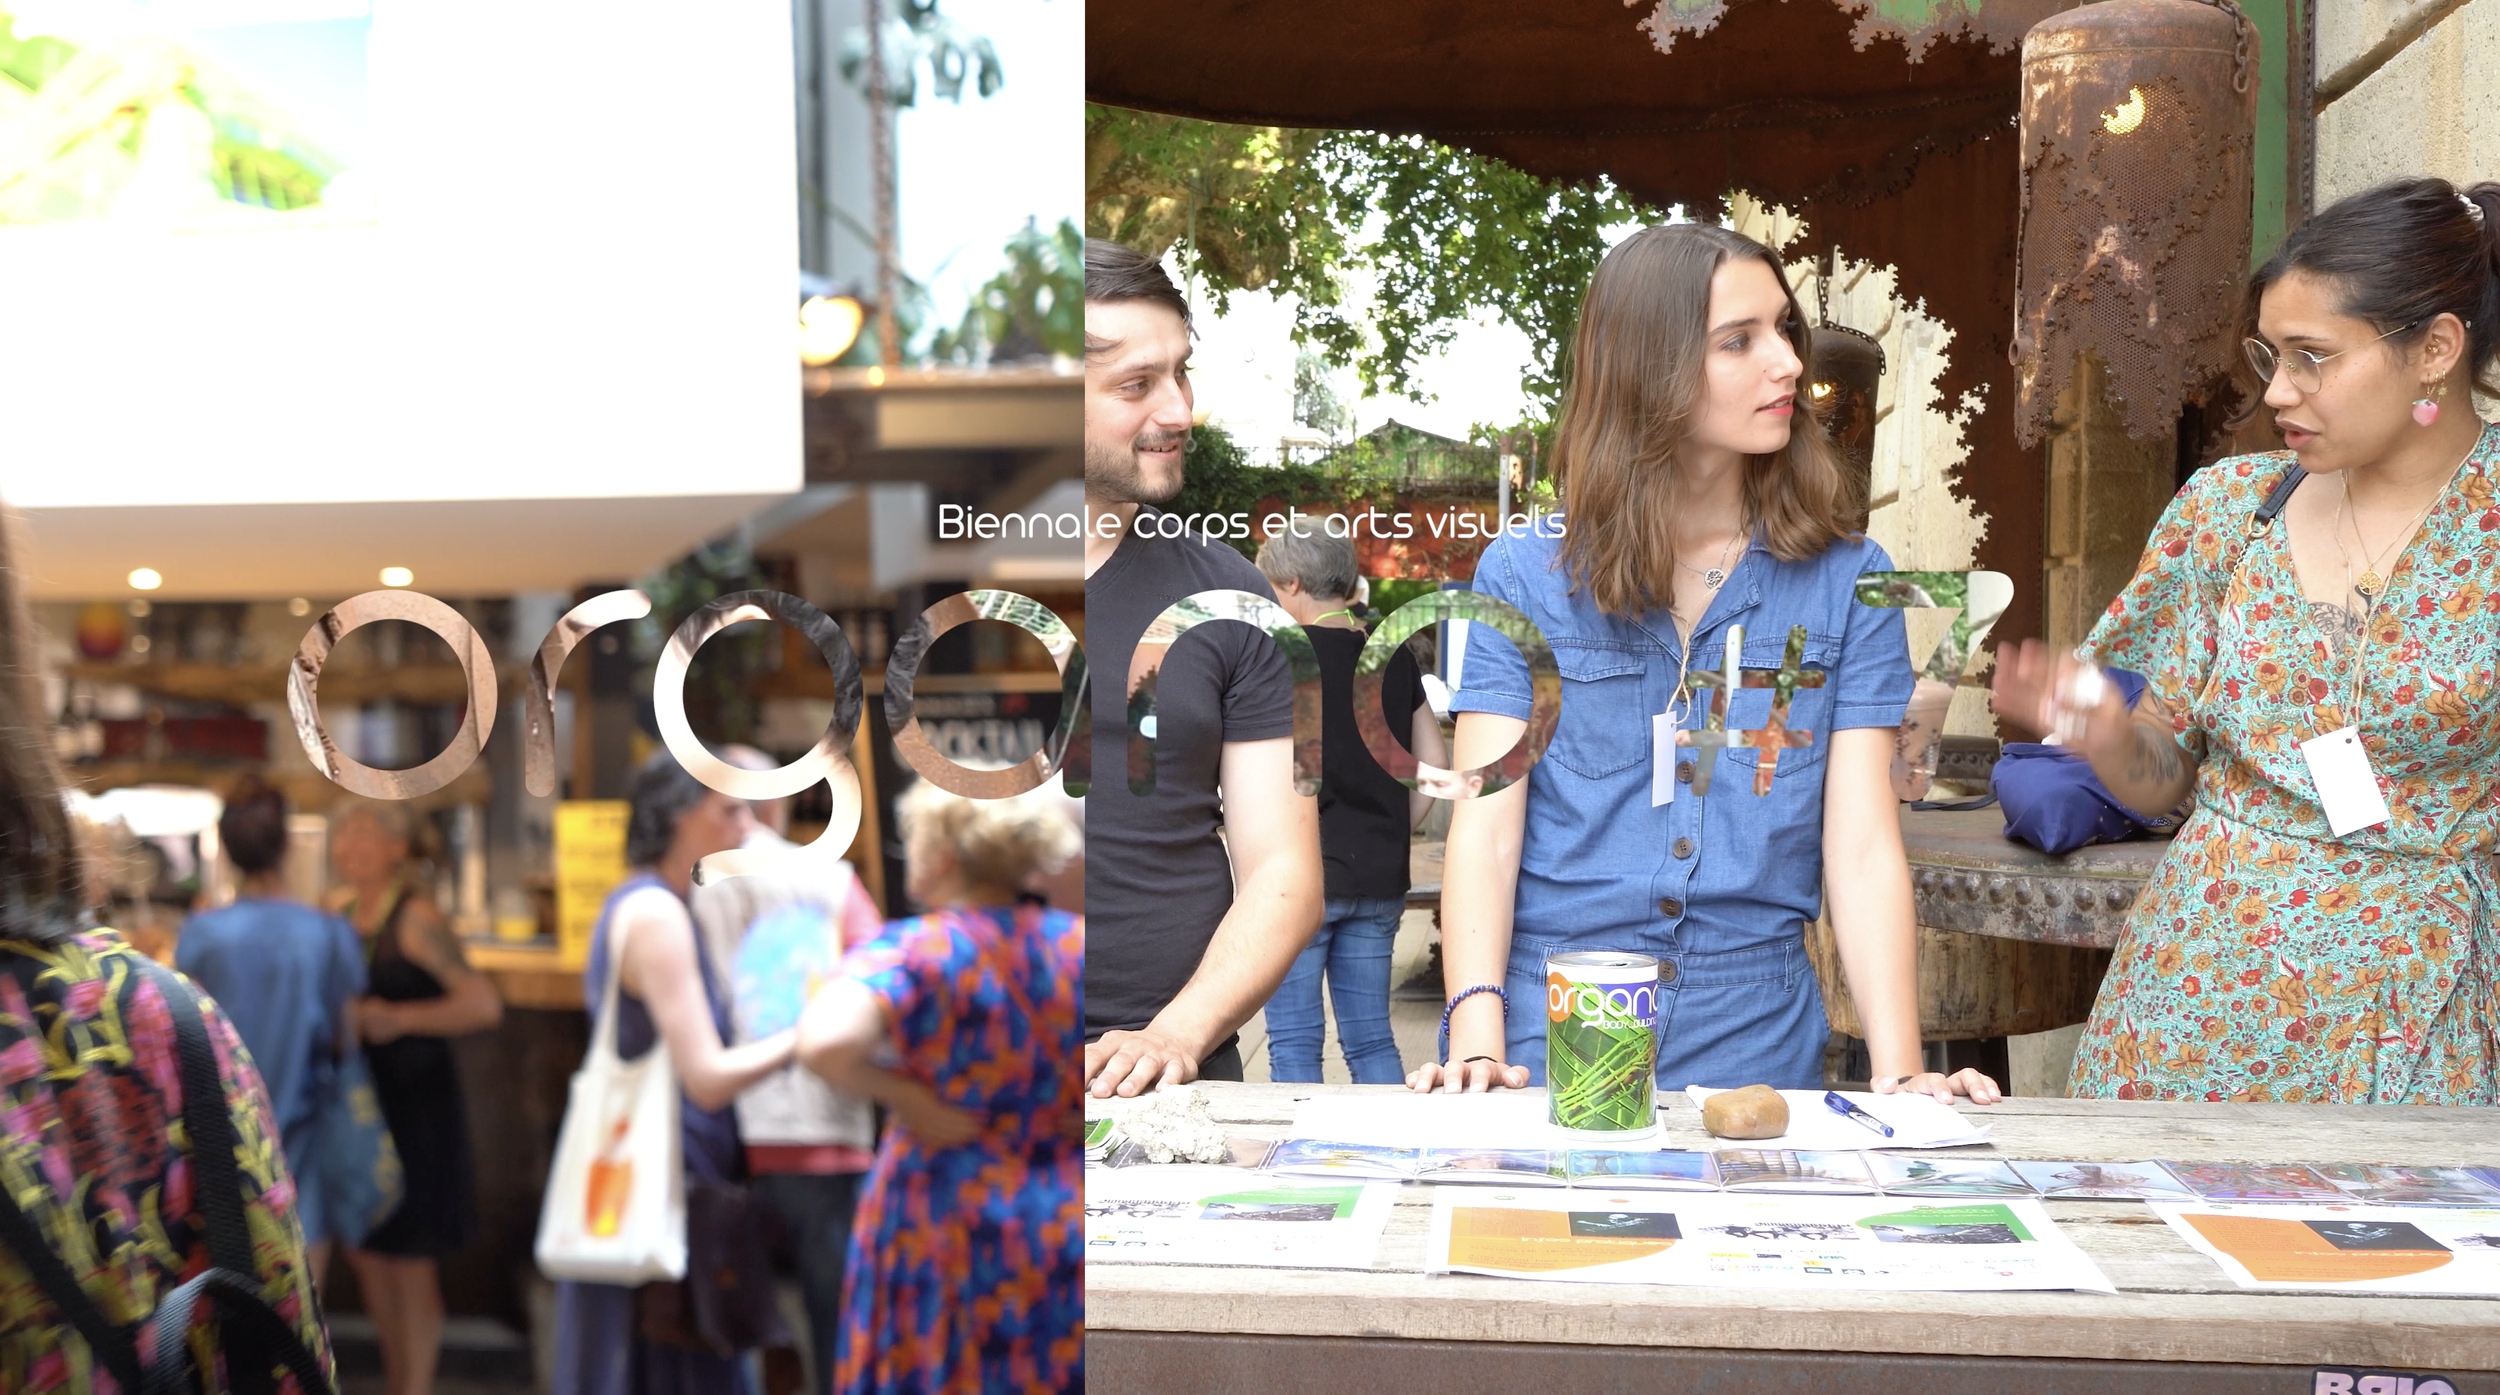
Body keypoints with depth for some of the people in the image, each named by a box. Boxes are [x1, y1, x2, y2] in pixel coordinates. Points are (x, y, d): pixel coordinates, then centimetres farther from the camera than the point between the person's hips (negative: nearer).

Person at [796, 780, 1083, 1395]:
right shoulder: (1078, 944, 2)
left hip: (947, 1226, -3)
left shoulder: (909, 951, -10)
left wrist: (903, 1096, -12)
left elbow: (827, 1042, -29)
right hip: (1071, 1228, 4)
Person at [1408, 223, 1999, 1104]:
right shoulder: (1524, 577, 2)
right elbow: (1485, 829, -4)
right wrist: (1476, 1040, -18)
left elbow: (1863, 848, -1)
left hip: (1754, 1045, 1)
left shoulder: (1848, 581, 5)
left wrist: (1901, 1073, -13)